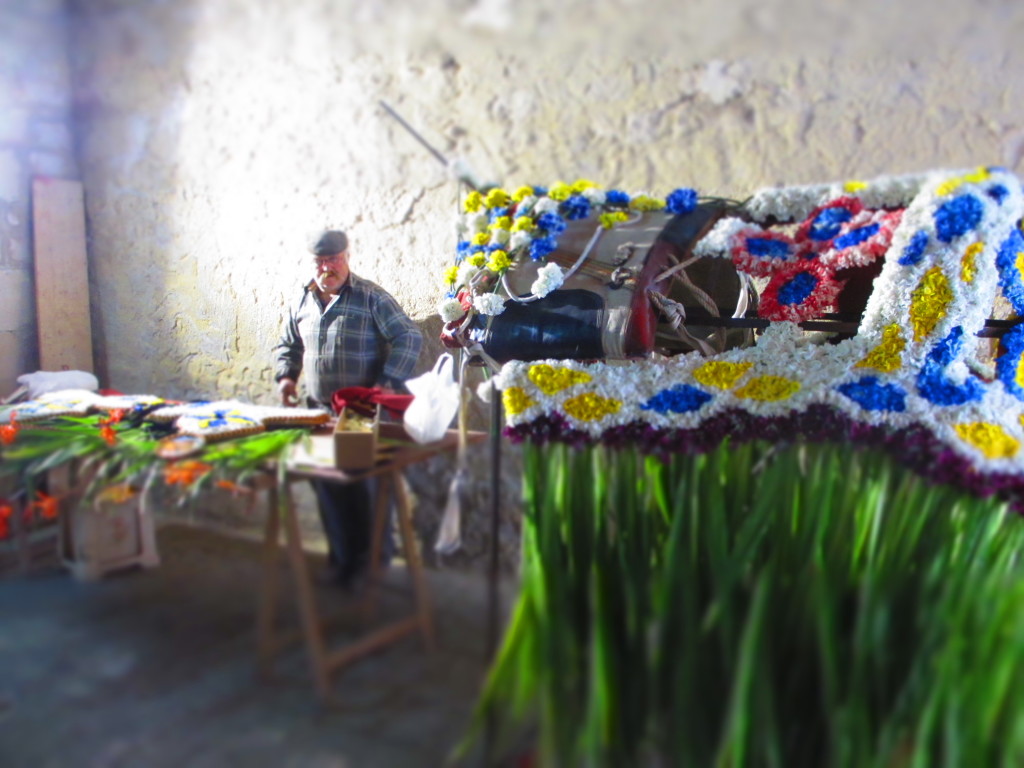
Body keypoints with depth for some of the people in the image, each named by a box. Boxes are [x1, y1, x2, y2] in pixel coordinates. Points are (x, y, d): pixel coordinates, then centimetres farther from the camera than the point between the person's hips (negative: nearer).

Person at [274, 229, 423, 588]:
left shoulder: (371, 298, -6)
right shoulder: (303, 302, 11)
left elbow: (409, 337, -11)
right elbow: (288, 345, 23)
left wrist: (388, 381, -22)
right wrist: (285, 376, 3)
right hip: (319, 411, 5)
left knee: (366, 487, 0)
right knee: (327, 487, 10)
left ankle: (374, 561, 15)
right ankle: (341, 559, 25)